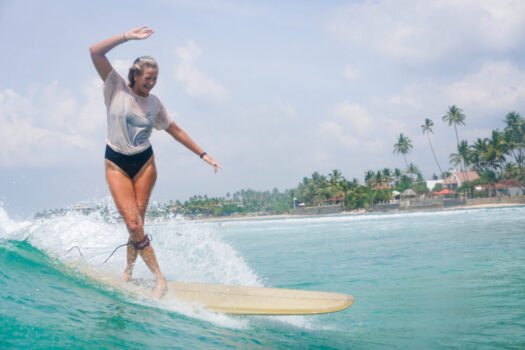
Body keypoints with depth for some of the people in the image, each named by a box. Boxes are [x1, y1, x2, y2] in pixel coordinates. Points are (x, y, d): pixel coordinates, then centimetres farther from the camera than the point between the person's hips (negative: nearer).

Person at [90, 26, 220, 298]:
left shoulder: (154, 103, 3)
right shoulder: (116, 87, -7)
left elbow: (175, 130, 12)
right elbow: (95, 52, -16)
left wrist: (203, 155, 10)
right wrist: (127, 36, -20)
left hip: (145, 163, 3)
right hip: (116, 163, -3)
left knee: (137, 221, -5)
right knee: (133, 223, -13)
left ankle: (128, 271, 15)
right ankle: (159, 278, -7)